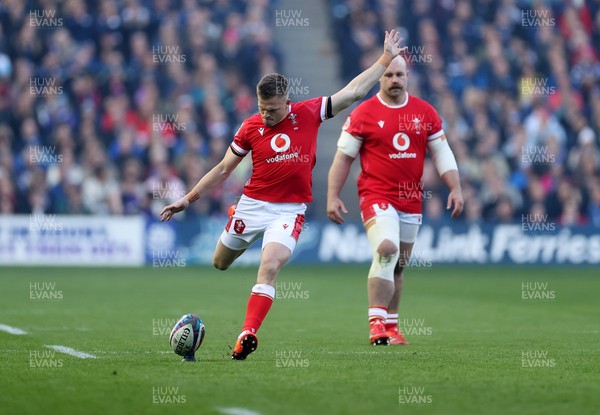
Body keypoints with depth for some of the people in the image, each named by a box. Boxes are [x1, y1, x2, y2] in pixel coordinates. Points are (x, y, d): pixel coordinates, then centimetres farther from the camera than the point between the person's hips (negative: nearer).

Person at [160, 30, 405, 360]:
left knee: (269, 267, -23)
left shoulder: (309, 113, -3)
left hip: (290, 209, -2)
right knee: (219, 264, 17)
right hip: (253, 204, 2)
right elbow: (223, 169, 7)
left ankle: (248, 334, -24)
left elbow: (353, 91, 2)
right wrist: (188, 199, 5)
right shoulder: (250, 127, -2)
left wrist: (386, 59, 1)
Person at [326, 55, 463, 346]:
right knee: (386, 249, -24)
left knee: (398, 265, 11)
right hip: (376, 196, -4)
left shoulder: (425, 112, 7)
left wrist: (455, 189, 2)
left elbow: (442, 153, 12)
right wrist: (332, 197, -5)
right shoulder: (363, 114, -3)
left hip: (411, 200, 5)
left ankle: (391, 327, 21)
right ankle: (377, 322, -23)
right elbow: (343, 157, 0)